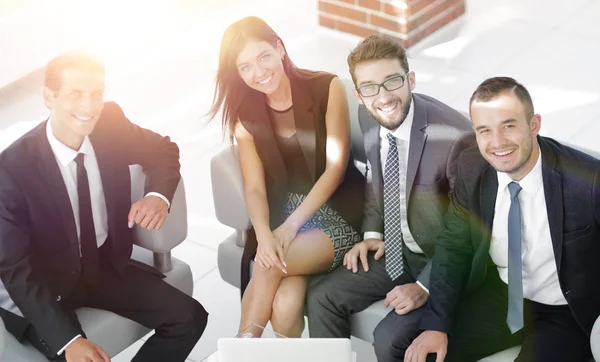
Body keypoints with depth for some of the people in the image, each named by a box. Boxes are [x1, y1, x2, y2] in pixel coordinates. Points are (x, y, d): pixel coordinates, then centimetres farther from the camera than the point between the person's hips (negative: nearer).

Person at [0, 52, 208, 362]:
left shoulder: (112, 124, -13)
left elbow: (164, 151, 8)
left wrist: (158, 195, -16)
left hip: (107, 264, 5)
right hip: (42, 287, -5)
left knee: (189, 318, -6)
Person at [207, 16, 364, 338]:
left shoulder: (326, 88, -7)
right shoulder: (245, 113, 3)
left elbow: (336, 167, -10)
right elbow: (255, 187, -3)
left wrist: (290, 226, -18)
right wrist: (264, 236, -24)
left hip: (340, 211, -3)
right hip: (283, 215, 3)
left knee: (268, 267, -30)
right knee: (284, 307, -27)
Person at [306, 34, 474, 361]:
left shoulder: (455, 136, -29)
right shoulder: (367, 118, -7)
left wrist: (426, 286, -22)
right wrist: (372, 232, 3)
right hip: (394, 248, 7)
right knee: (321, 298, -5)